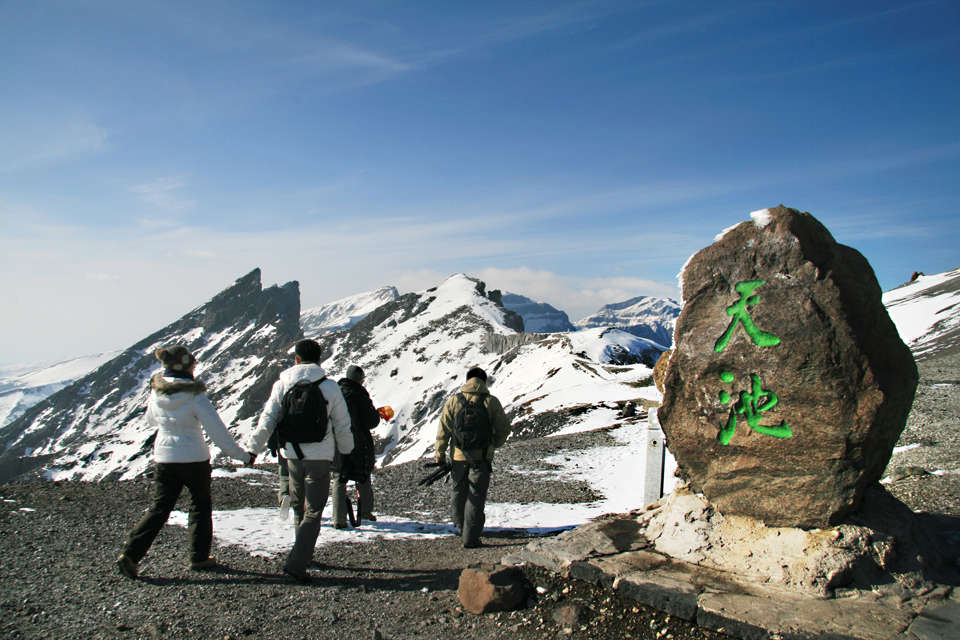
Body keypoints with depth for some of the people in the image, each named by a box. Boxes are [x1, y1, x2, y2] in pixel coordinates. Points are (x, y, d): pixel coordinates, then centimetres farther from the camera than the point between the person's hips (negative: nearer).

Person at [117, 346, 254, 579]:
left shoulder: (156, 392, -1)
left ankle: (131, 554, 0)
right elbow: (217, 430, -17)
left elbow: (151, 420, 17)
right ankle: (199, 557, 20)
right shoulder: (195, 395, -17)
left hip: (164, 457, 4)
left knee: (160, 508, 11)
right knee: (201, 506, 14)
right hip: (194, 458, -4)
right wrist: (241, 455, -10)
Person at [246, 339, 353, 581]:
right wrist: (346, 449, 17)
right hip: (320, 457, -3)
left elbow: (267, 420, -2)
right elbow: (342, 425, 0)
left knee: (298, 506, 20)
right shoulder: (329, 386, -4)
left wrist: (253, 448, 6)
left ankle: (304, 554, 32)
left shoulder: (282, 385, 1)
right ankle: (296, 562, -8)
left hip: (293, 455, 3)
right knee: (313, 512, 3)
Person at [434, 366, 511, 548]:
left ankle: (462, 528, 37)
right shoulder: (491, 402, -4)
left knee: (459, 493, 20)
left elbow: (443, 429, -1)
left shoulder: (453, 400, -1)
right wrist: (493, 445, 18)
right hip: (482, 458, -2)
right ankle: (470, 538, 1)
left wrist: (440, 455, 7)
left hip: (458, 457, 2)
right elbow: (504, 428, 0)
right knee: (476, 497, 4)